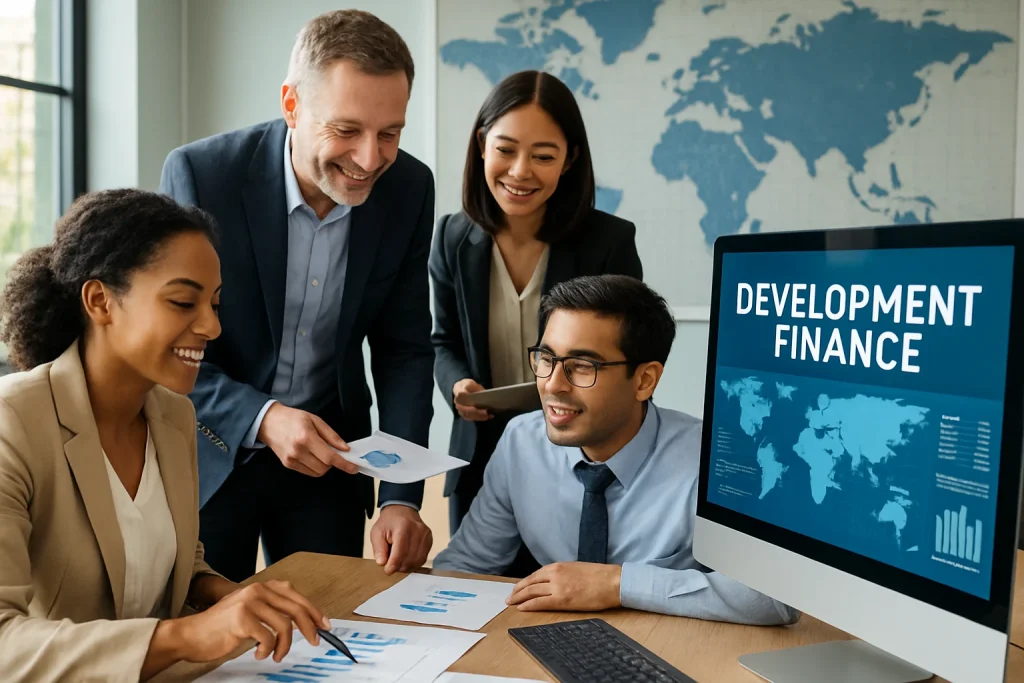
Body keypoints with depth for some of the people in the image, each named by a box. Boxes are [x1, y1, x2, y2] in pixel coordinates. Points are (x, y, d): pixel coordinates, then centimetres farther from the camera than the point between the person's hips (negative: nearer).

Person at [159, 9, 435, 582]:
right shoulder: (199, 173, -20)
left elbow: (404, 348, -6)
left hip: (329, 453, 2)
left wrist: (402, 497, -14)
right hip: (212, 451, -2)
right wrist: (261, 419, -31)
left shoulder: (410, 189, -11)